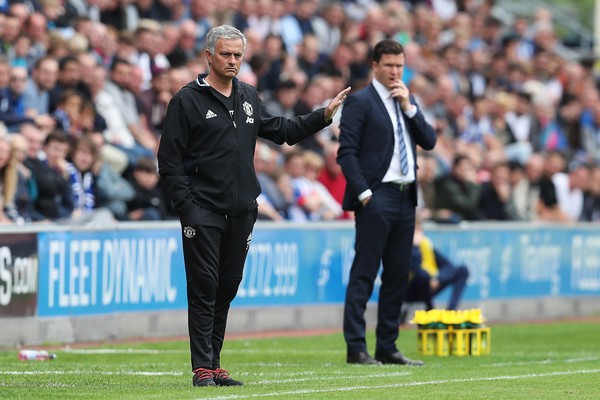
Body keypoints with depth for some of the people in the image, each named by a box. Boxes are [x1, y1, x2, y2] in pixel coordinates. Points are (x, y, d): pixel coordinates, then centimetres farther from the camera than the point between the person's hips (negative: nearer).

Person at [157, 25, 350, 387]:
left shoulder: (249, 97, 14)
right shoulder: (188, 100, -4)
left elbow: (279, 130, 25)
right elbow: (170, 160, -6)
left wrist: (323, 116, 14)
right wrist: (185, 205, -13)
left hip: (241, 212, 6)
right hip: (203, 211, -6)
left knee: (228, 287, 9)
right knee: (204, 289, -7)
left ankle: (214, 362, 16)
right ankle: (202, 368, -7)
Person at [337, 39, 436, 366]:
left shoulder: (408, 102, 17)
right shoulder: (360, 101, -4)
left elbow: (429, 142, 8)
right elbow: (346, 152, -9)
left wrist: (409, 106, -2)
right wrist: (363, 193, -16)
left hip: (406, 198, 7)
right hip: (377, 198, -7)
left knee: (398, 275, 8)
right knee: (364, 274, -6)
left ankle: (387, 348, 12)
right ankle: (356, 349, -6)